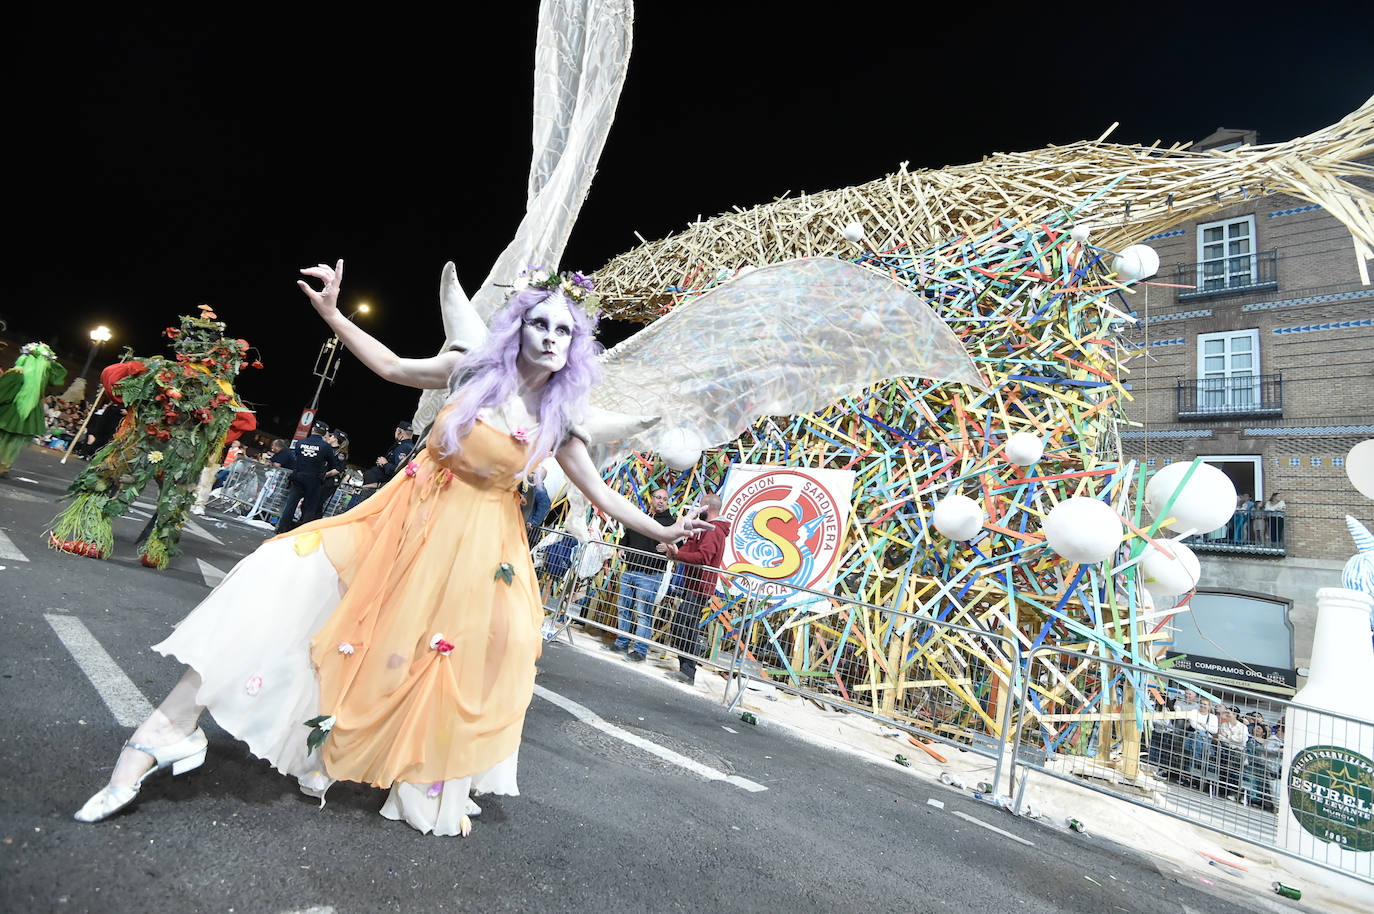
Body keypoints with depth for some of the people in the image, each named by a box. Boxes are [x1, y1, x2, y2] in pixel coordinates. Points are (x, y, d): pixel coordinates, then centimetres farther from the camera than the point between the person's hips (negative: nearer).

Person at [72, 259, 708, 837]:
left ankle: (434, 793, 33)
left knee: (451, 664, 6)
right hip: (410, 519, 1)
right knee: (289, 573, -13)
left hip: (477, 548, 0)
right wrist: (331, 313, 3)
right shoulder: (470, 371, -5)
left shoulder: (557, 424, -6)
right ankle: (169, 730, -2)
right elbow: (394, 367, 9)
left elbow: (600, 493, -2)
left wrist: (661, 532, -3)